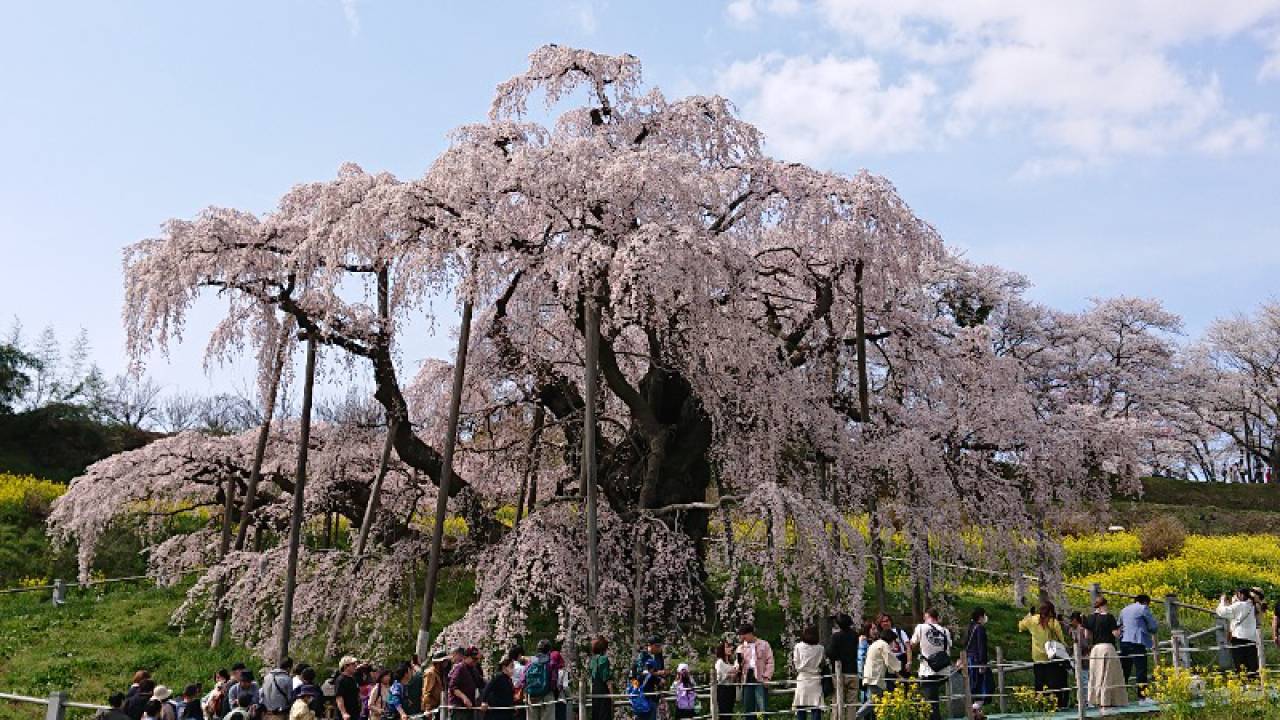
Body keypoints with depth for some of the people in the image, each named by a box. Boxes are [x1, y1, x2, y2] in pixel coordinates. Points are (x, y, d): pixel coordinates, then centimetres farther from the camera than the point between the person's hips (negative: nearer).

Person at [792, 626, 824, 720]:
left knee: (801, 709, 5)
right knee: (816, 709, 2)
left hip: (802, 680, 0)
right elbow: (823, 665, 2)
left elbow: (795, 664, -1)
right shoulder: (820, 649, -2)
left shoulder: (798, 647, -4)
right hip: (816, 681, 0)